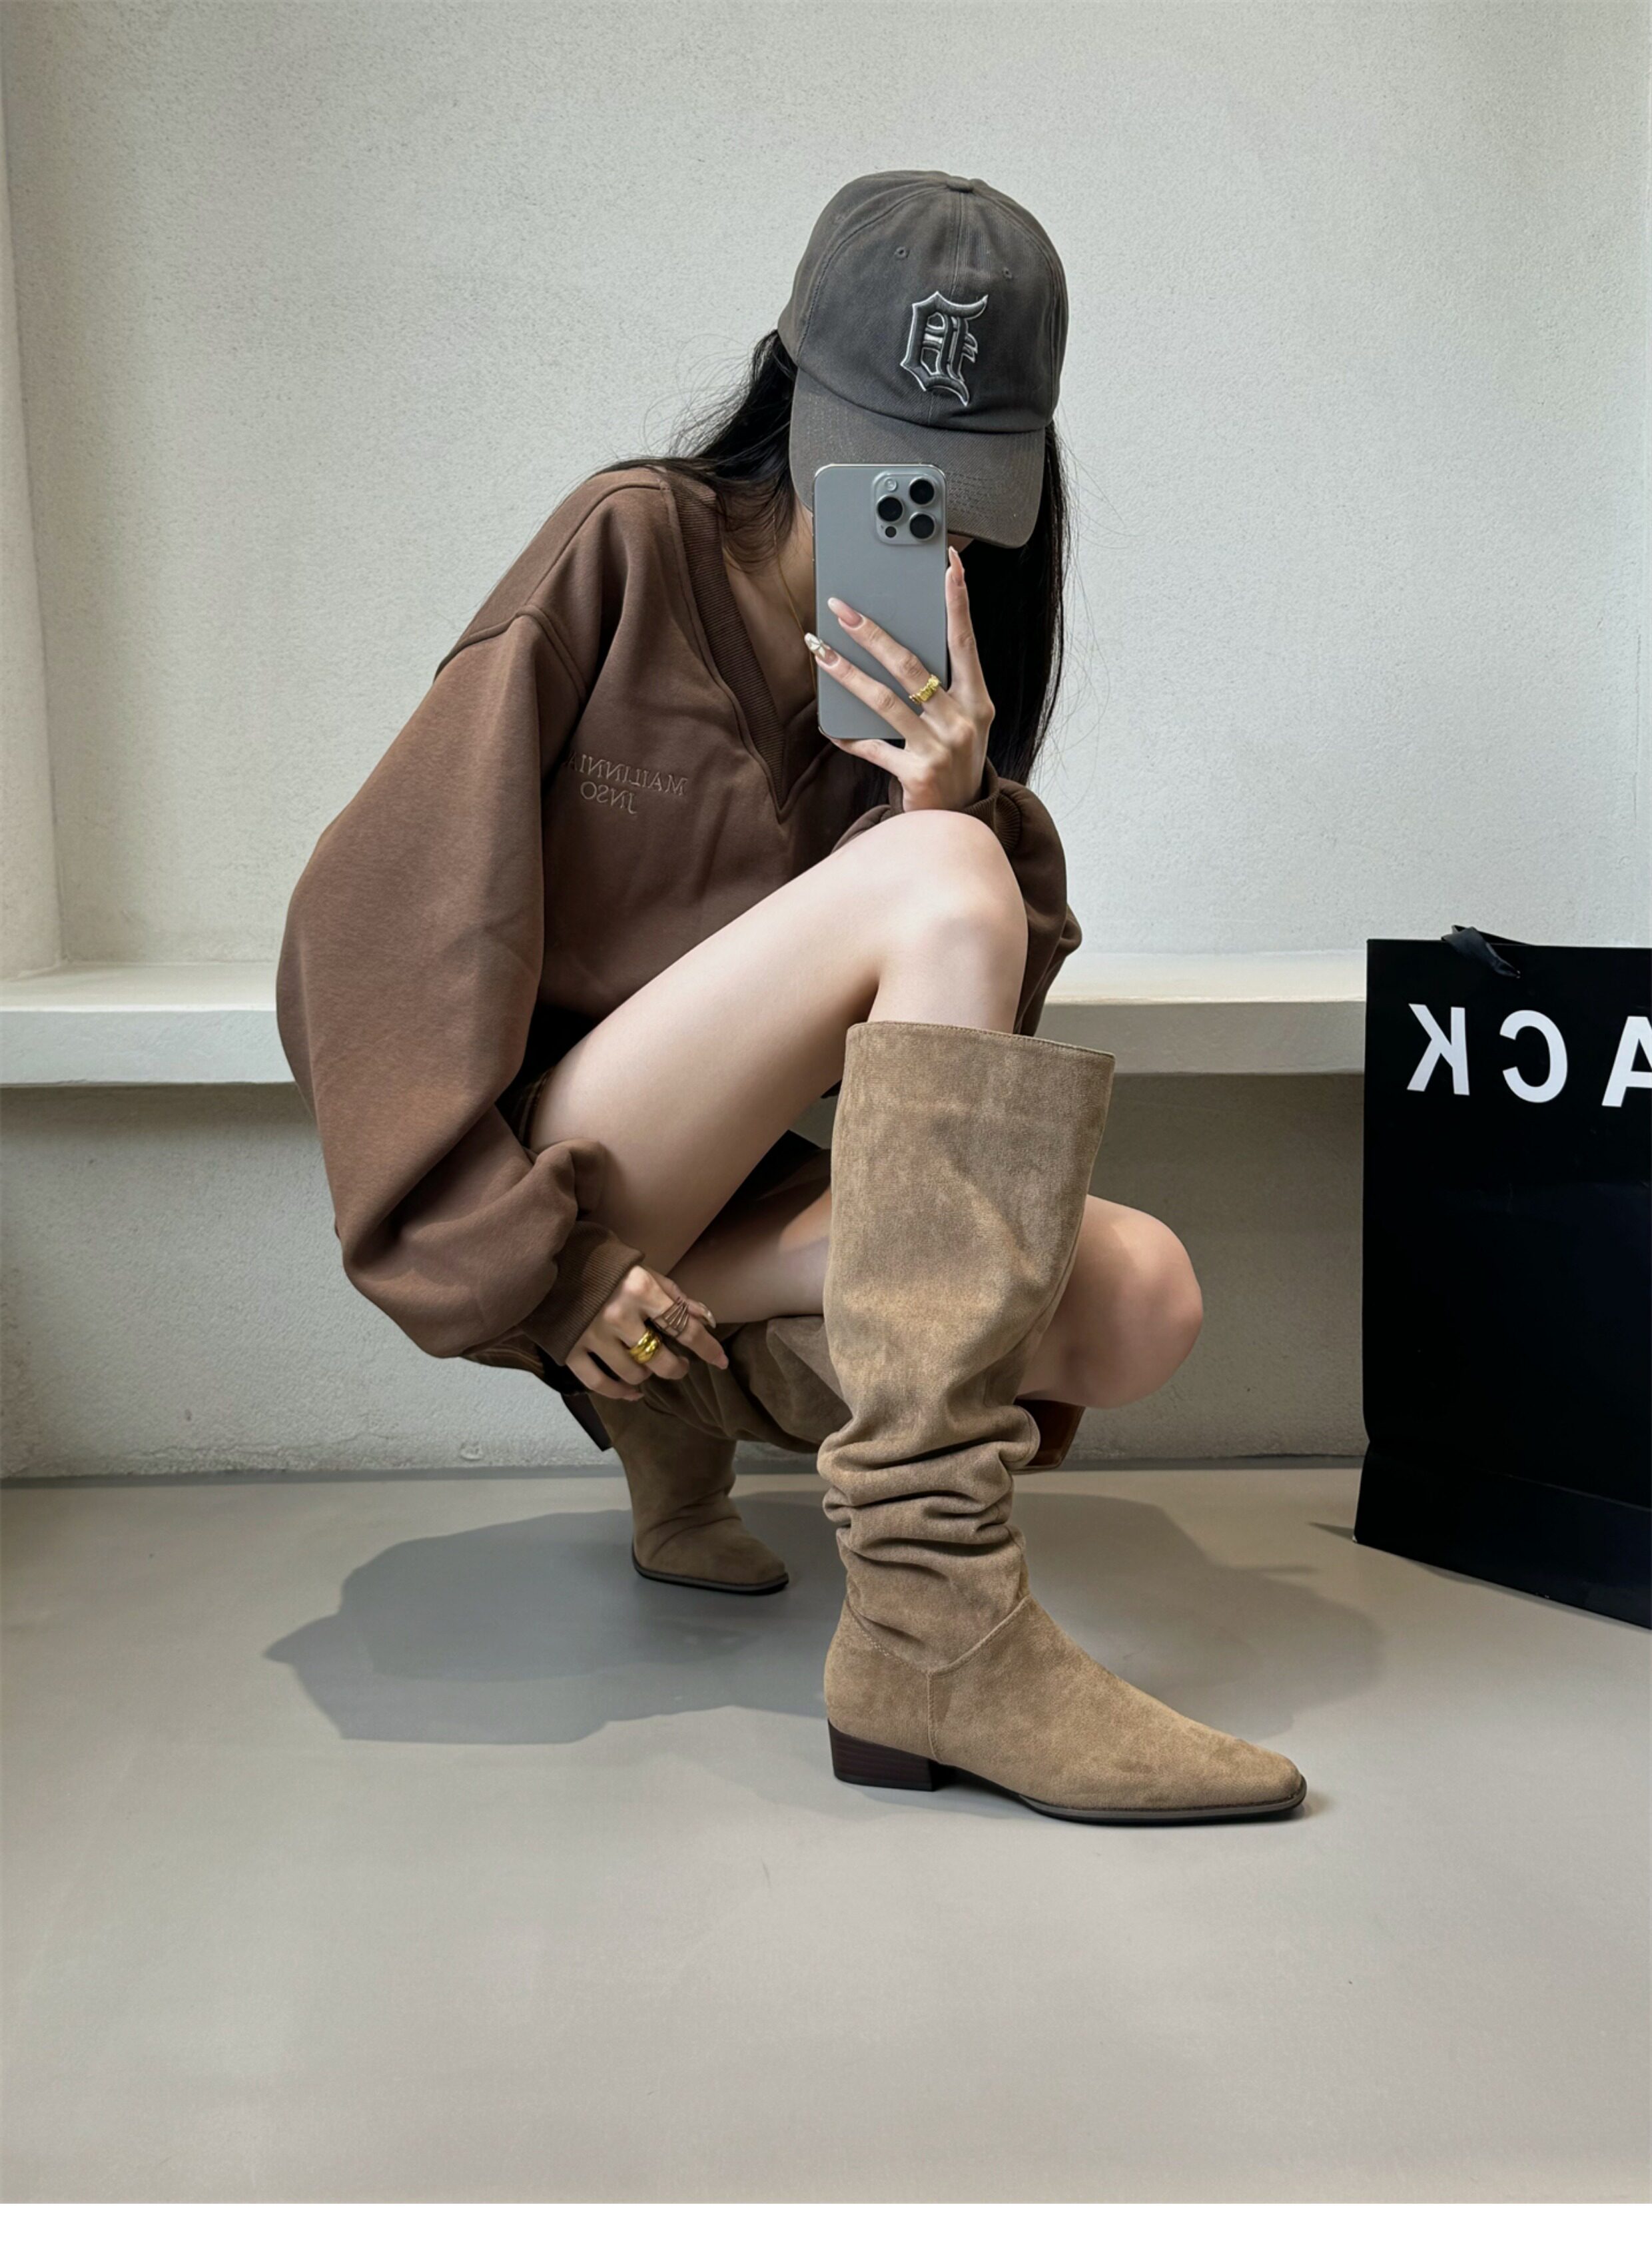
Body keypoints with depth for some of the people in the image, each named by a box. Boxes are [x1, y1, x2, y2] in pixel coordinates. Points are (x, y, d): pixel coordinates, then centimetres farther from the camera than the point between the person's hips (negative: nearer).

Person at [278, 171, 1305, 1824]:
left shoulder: (950, 666, 11)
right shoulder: (640, 546, -5)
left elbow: (990, 1010, 3)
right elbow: (382, 908, -12)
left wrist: (953, 800, -16)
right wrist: (528, 1257, -17)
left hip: (728, 1208, 6)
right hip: (548, 1178, -5)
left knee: (1142, 1301, -21)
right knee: (941, 878, -28)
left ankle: (687, 1401, 2)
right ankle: (932, 1628, -35)